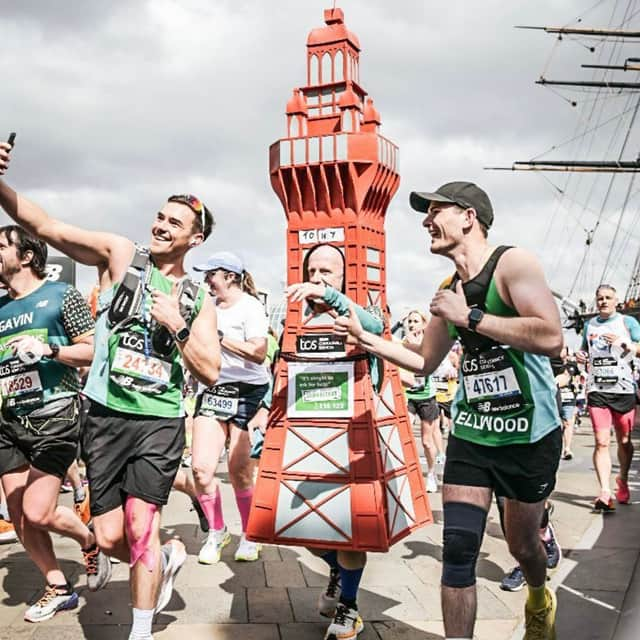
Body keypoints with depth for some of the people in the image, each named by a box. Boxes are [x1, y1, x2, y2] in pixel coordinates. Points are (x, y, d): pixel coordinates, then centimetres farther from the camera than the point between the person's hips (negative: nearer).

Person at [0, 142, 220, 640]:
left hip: (160, 421, 0)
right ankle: (168, 557, 37)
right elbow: (47, 227, -11)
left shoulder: (197, 301, 6)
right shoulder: (120, 255, 1)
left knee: (140, 527, -6)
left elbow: (210, 373, 2)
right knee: (110, 538, 6)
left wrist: (178, 326, -11)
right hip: (105, 416, 0)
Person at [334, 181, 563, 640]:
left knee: (523, 543, 16)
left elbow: (551, 338, -27)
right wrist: (364, 338, 7)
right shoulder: (449, 291, 6)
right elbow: (424, 363, 16)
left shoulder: (512, 263, -13)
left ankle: (540, 599, 49)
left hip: (531, 435, -4)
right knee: (458, 550, -5)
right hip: (470, 434, 4)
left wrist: (469, 317, -25)